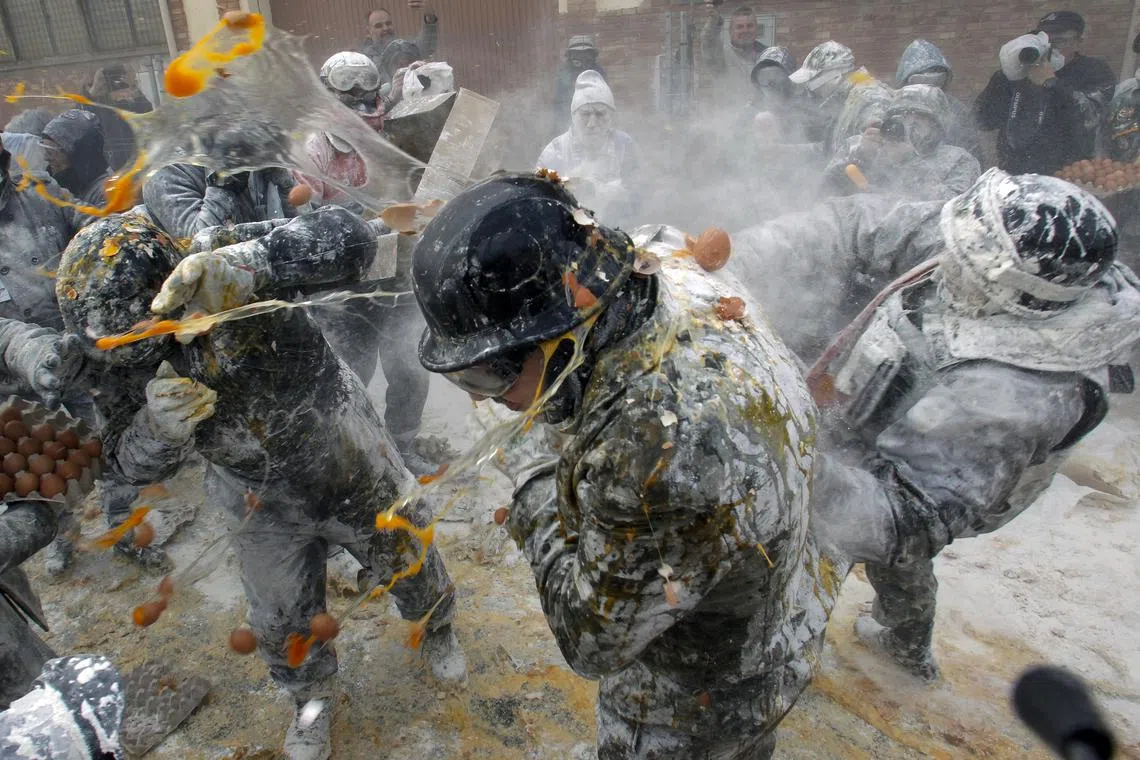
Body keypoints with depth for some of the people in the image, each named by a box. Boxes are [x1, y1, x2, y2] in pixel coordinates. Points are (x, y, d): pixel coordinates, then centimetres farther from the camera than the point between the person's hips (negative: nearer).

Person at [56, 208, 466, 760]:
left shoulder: (237, 283, -32)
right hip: (264, 504, 4)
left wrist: (248, 264, -63)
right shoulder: (116, 361, -16)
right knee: (281, 623, 20)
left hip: (350, 469, -3)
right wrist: (158, 427, -37)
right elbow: (131, 463, -13)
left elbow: (348, 239, -46)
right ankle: (312, 700, 54)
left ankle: (436, 629, 56)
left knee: (410, 569, 20)